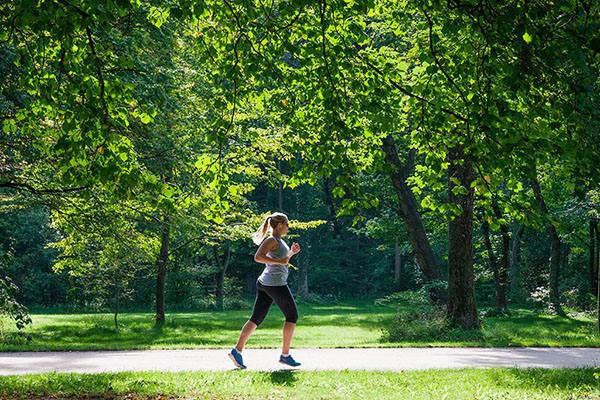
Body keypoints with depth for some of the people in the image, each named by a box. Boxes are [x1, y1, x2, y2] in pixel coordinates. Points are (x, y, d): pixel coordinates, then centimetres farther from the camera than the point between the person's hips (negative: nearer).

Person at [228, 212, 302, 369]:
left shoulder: (278, 240, 19)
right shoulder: (272, 240, -11)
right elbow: (258, 257, -24)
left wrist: (291, 253, 16)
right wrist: (280, 261, -24)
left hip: (264, 283, 9)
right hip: (276, 283, -9)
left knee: (256, 318, 4)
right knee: (292, 316, 4)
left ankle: (237, 350, -5)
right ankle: (285, 355, 6)